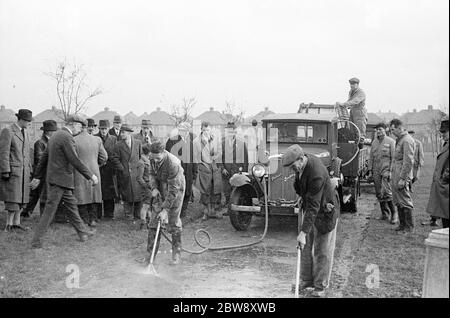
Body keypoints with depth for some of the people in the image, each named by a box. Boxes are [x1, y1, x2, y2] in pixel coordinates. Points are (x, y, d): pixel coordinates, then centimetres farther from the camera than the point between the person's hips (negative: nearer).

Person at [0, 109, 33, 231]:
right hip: (12, 170, -7)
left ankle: (16, 222, 13)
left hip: (24, 171, 7)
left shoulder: (25, 133, 15)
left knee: (21, 198, 6)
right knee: (13, 198, -8)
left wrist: (29, 170, 16)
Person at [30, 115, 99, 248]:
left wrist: (38, 177, 22)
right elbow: (75, 161, -20)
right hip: (60, 180, -10)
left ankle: (82, 231, 27)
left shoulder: (56, 135, 13)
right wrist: (91, 175, -13)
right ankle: (36, 241, 2)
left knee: (71, 205, 17)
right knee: (49, 211, -4)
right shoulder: (66, 137, -17)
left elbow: (44, 157, 18)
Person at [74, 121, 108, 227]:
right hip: (94, 172, 4)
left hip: (80, 173, -3)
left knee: (81, 197, 6)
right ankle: (93, 219, 16)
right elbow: (104, 157, 4)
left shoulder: (74, 140, -12)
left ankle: (84, 221, 9)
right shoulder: (97, 140, 0)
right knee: (93, 196, 13)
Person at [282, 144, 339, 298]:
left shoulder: (316, 174, -35)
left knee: (322, 251, 3)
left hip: (325, 212, -8)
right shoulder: (302, 163, -9)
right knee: (306, 247, 13)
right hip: (309, 209, 8)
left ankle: (320, 286, 17)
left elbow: (313, 206, -35)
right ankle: (307, 280, 27)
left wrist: (303, 232, -34)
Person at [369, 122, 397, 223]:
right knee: (379, 194, 7)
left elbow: (393, 157, -6)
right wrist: (370, 170, 10)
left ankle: (394, 213, -1)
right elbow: (371, 157, 17)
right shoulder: (374, 142, 14)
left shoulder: (391, 142, -1)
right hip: (376, 171, 6)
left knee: (386, 192, -14)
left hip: (386, 170, -5)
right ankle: (385, 213, 19)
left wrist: (391, 170, -13)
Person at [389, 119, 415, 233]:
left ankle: (409, 226, 7)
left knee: (405, 201, -2)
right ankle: (402, 224, 23)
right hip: (396, 174, 10)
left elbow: (408, 161, -20)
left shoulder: (407, 140, -15)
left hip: (402, 176, -10)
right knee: (398, 201, 14)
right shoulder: (399, 140, 15)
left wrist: (402, 179, -21)